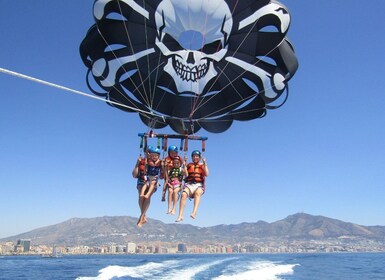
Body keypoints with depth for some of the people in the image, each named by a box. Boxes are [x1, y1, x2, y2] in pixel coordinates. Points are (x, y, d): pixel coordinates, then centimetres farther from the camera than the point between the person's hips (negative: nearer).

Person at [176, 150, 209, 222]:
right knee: (183, 194, -30)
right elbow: (186, 175, 6)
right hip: (189, 184, 1)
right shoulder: (189, 165, 21)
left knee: (197, 193, -37)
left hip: (199, 184, -1)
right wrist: (184, 165, -1)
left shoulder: (203, 165, 18)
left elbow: (207, 174, -1)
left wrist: (205, 163, -4)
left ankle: (194, 213, -54)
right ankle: (180, 216, -30)